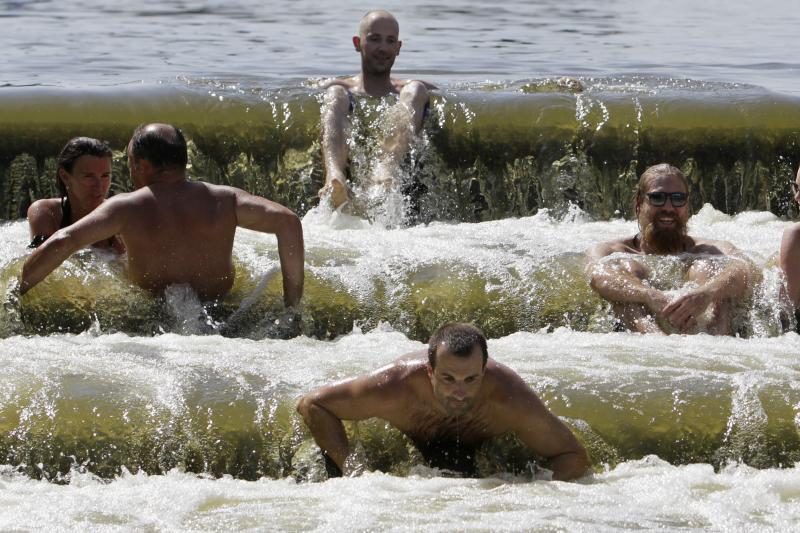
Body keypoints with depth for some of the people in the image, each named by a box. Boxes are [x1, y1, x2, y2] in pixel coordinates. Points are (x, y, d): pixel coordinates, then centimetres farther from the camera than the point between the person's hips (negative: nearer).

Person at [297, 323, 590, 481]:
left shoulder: (512, 400, -44)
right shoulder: (393, 389, -46)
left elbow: (575, 457, -31)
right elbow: (310, 405, -32)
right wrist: (349, 468, -41)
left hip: (487, 447, 0)